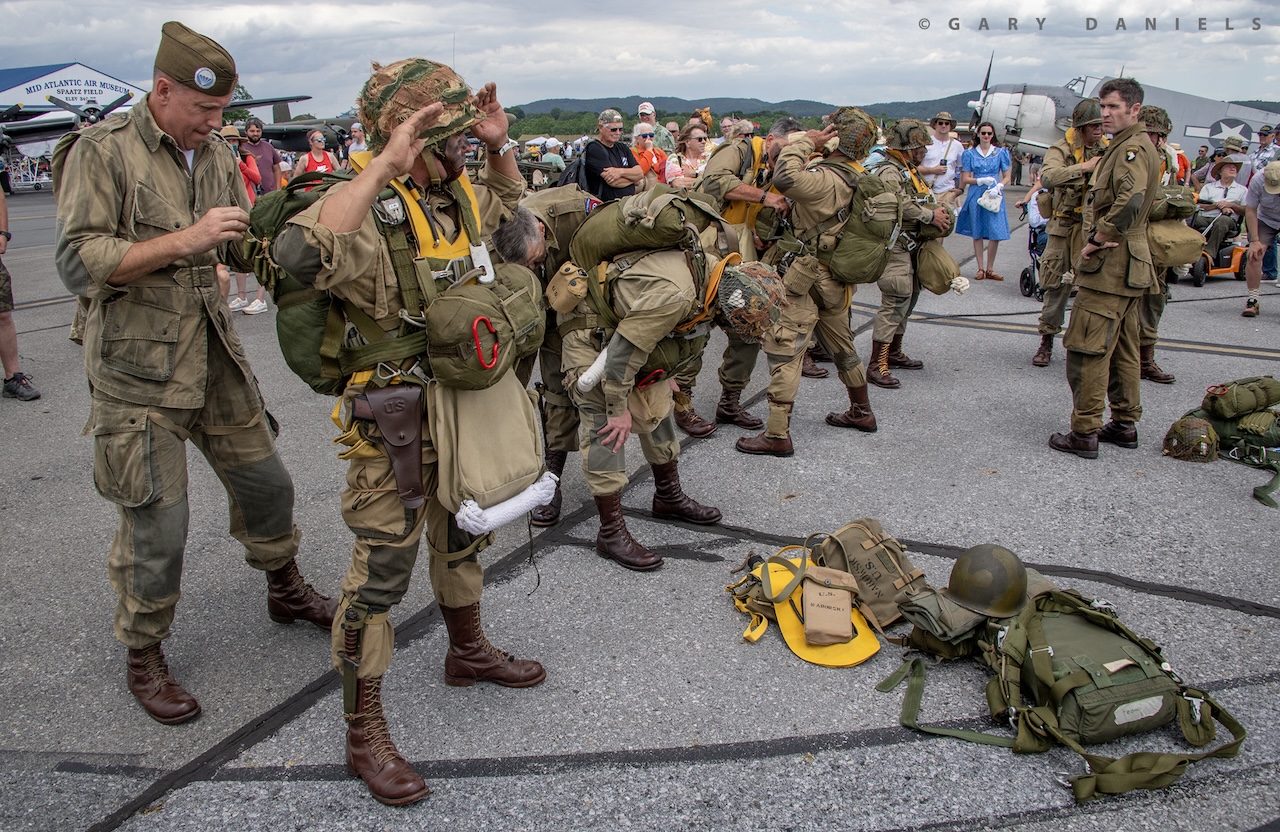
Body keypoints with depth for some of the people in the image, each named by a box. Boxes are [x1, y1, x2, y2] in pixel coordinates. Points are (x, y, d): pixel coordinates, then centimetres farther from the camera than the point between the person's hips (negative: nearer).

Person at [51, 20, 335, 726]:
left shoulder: (216, 156, 9)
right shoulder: (101, 152, -11)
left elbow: (243, 250, 15)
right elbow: (77, 263, -18)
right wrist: (186, 240, -27)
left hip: (215, 358, 6)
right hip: (138, 372, -6)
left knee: (265, 483, 15)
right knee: (156, 524, 0)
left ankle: (286, 590, 40)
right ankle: (143, 656, 21)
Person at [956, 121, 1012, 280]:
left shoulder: (1001, 152, 8)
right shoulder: (970, 153, 7)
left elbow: (1006, 177, 9)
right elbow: (965, 178, 4)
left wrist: (999, 186, -11)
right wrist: (981, 180, -11)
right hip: (976, 195, 0)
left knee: (996, 233, -7)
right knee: (977, 233, 2)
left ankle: (990, 269, 3)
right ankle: (980, 268, 10)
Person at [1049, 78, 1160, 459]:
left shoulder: (1132, 149, -15)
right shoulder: (1126, 147, 19)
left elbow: (1130, 202, -31)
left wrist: (1095, 242, -22)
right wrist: (1097, 241, 14)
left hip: (1110, 266, -11)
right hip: (1128, 267, 11)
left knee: (1087, 349, -8)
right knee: (1122, 348, 16)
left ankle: (1085, 433, -4)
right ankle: (1125, 424, 25)